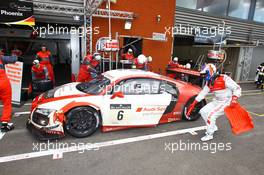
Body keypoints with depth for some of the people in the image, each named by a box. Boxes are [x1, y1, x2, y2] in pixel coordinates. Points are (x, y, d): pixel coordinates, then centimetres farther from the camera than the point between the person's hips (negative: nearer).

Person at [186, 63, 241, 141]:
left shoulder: (224, 79, -20)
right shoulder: (209, 83, 2)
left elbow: (237, 88, -15)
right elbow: (203, 93, 8)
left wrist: (234, 99, -30)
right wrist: (193, 104, 6)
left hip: (226, 102, -8)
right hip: (216, 101, 8)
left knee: (211, 115, -18)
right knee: (203, 111, 3)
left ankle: (209, 134, 1)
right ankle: (213, 127, 23)